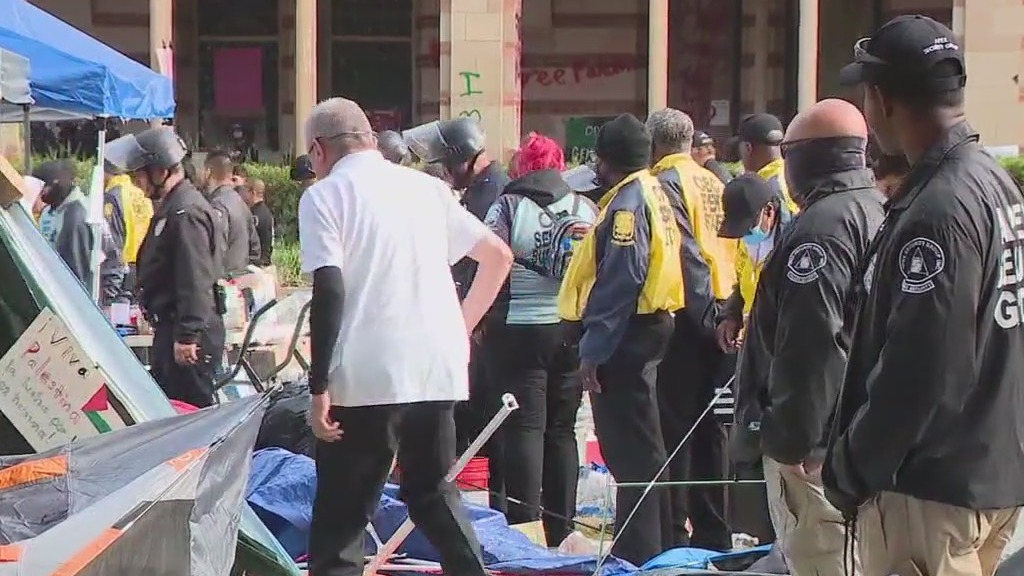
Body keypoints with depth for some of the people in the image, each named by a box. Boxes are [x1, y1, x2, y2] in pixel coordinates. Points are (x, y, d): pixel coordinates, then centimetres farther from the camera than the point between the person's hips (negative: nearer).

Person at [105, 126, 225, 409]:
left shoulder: (186, 212, -17)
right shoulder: (169, 208, 16)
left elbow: (196, 282, -23)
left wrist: (187, 335, -25)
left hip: (189, 334, -11)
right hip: (170, 327, 11)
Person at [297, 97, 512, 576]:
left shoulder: (325, 196, -2)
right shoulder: (427, 187, 15)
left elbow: (329, 290, -13)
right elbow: (498, 256, 18)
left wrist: (319, 388, -12)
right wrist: (463, 325, 25)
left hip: (366, 375, -5)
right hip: (438, 370, 5)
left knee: (340, 517, 1)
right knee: (435, 493, 20)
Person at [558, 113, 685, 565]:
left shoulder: (628, 203, -17)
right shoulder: (652, 194, 14)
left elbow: (619, 282, -22)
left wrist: (594, 349, -21)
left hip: (623, 336, -10)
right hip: (647, 326, 10)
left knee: (630, 447, -6)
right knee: (640, 444, 18)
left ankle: (637, 551, -2)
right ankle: (650, 541, 28)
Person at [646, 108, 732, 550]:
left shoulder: (666, 183, -10)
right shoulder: (713, 183, 13)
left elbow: (686, 252, -17)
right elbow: (728, 246, 12)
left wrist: (704, 311, -16)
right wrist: (724, 310, 10)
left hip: (685, 318, -7)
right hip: (716, 316, 7)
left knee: (672, 428, -3)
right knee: (708, 427, 12)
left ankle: (672, 533, -1)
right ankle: (713, 532, 16)